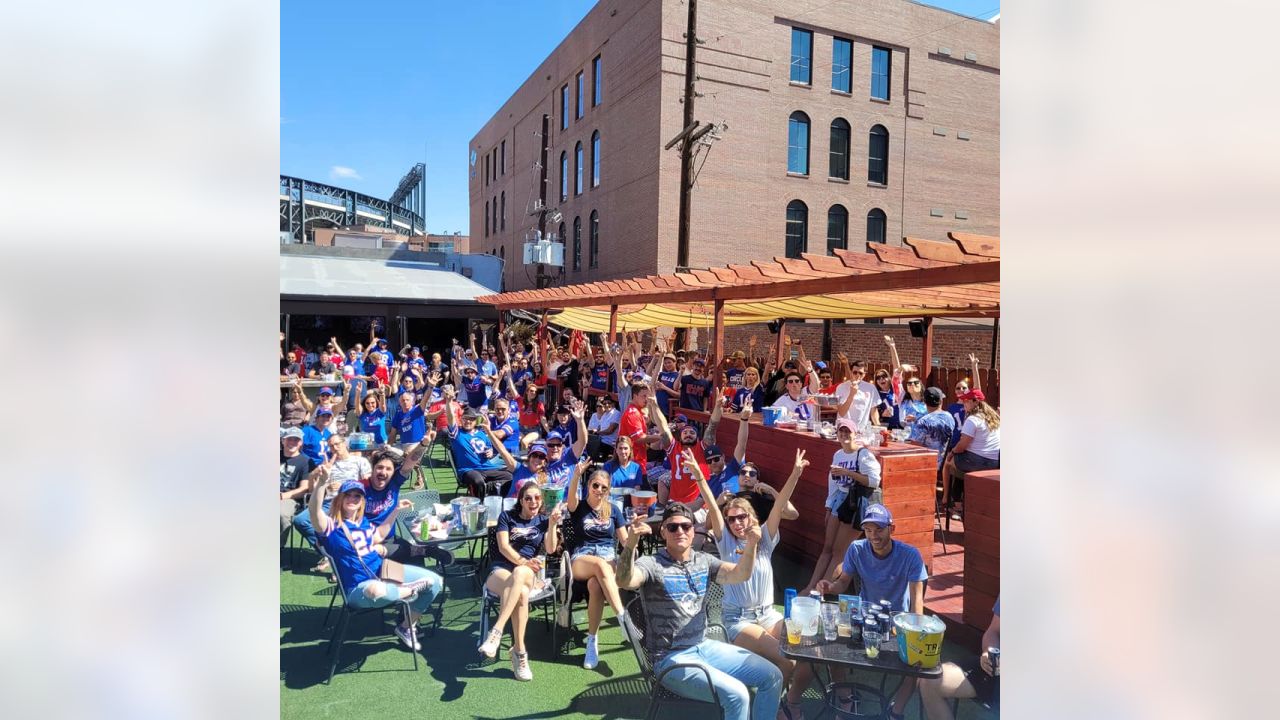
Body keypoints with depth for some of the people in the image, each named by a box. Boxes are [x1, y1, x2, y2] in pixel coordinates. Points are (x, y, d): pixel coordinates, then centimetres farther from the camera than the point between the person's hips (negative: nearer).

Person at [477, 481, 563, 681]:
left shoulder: (544, 521, 17)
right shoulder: (507, 517, 13)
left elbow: (551, 549, 2)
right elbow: (503, 546, -1)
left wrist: (552, 524, -13)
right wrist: (523, 561, -17)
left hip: (530, 573, 1)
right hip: (501, 569, -1)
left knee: (519, 574, -40)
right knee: (521, 594, -37)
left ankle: (496, 631, -44)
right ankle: (519, 651, -35)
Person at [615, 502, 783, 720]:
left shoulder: (704, 561, 6)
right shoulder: (651, 565, -11)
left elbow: (739, 575, -9)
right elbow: (624, 582, -32)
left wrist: (751, 546, -29)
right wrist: (630, 544, -51)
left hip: (705, 647, 7)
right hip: (672, 659, -7)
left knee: (773, 677, 2)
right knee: (736, 694, -23)